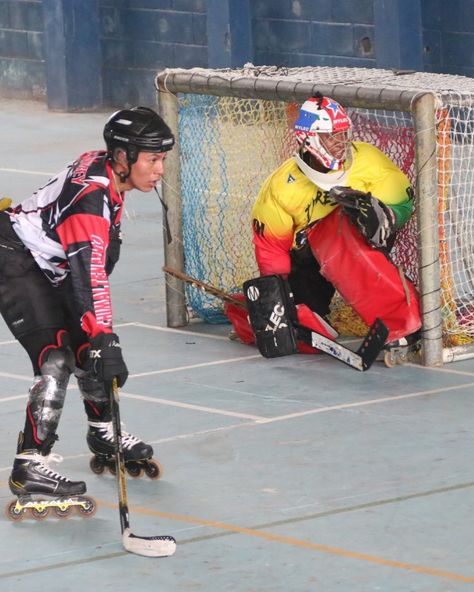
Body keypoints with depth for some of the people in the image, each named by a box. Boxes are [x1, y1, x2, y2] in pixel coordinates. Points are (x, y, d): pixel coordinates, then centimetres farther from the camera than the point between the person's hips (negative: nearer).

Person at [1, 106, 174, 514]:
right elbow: (89, 274, -40)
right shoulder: (90, 196, -32)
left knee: (89, 344, 16)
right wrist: (105, 339, -45)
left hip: (53, 265, 10)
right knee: (56, 358, -20)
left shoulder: (107, 167, -3)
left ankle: (103, 434, 37)